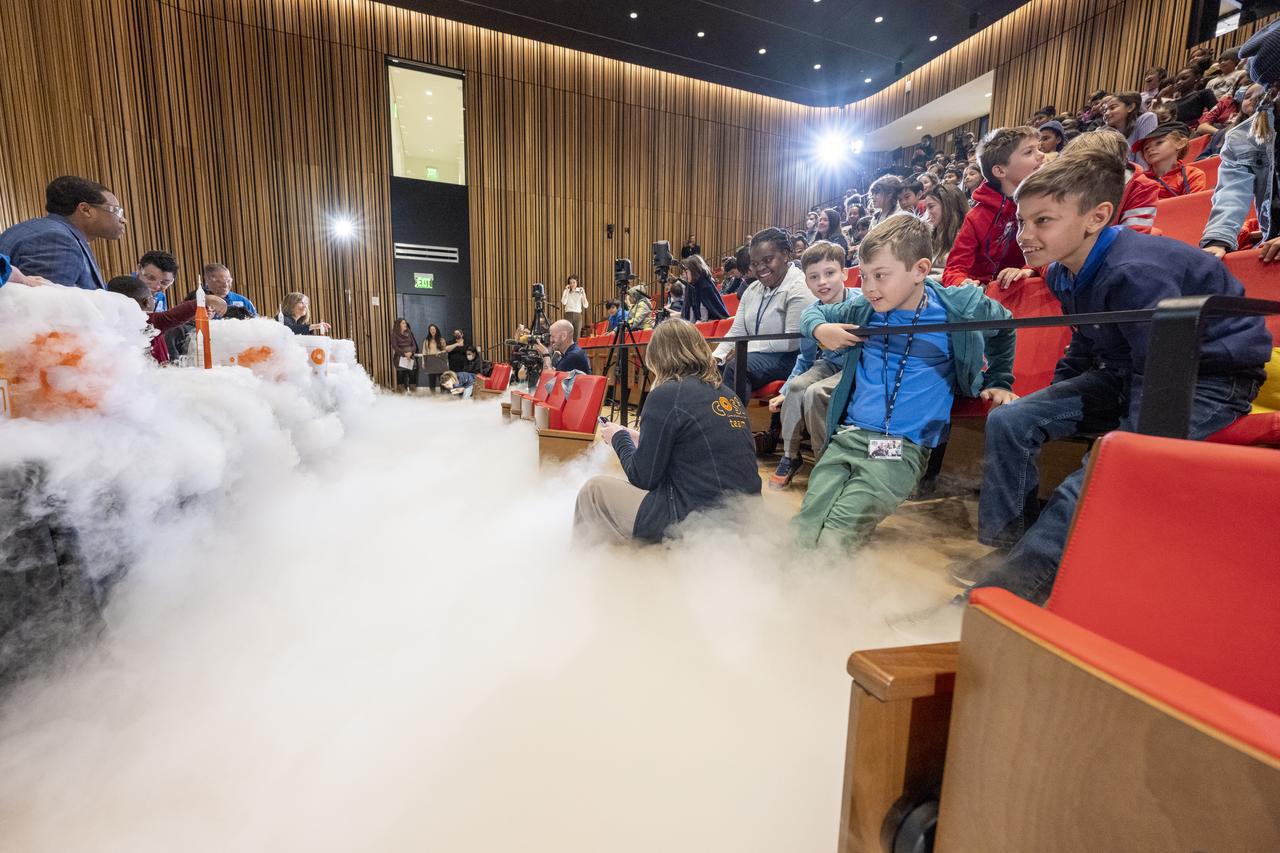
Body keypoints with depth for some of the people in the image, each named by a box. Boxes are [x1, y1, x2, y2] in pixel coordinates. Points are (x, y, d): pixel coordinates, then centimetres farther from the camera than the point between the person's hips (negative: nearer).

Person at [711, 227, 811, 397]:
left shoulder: (799, 288, -11)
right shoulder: (752, 289, 12)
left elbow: (793, 341, -19)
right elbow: (736, 332, 8)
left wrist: (746, 348, -18)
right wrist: (716, 356, -10)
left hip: (789, 357, -7)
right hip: (755, 355, 7)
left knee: (736, 366, -30)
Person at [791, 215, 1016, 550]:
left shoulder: (958, 308, 2)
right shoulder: (861, 308, 6)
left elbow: (1004, 326, 24)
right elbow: (815, 311, 23)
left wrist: (999, 382, 26)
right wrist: (820, 329, 1)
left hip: (904, 446, -2)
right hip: (847, 434, 3)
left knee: (832, 538, -22)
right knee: (802, 529, -17)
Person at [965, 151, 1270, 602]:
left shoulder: (1136, 273, -28)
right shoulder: (1064, 272, -2)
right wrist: (1054, 401, 12)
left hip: (1210, 378, -8)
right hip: (1128, 372, 8)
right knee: (1008, 421, -8)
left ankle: (1019, 576, -20)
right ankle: (1005, 547, -3)